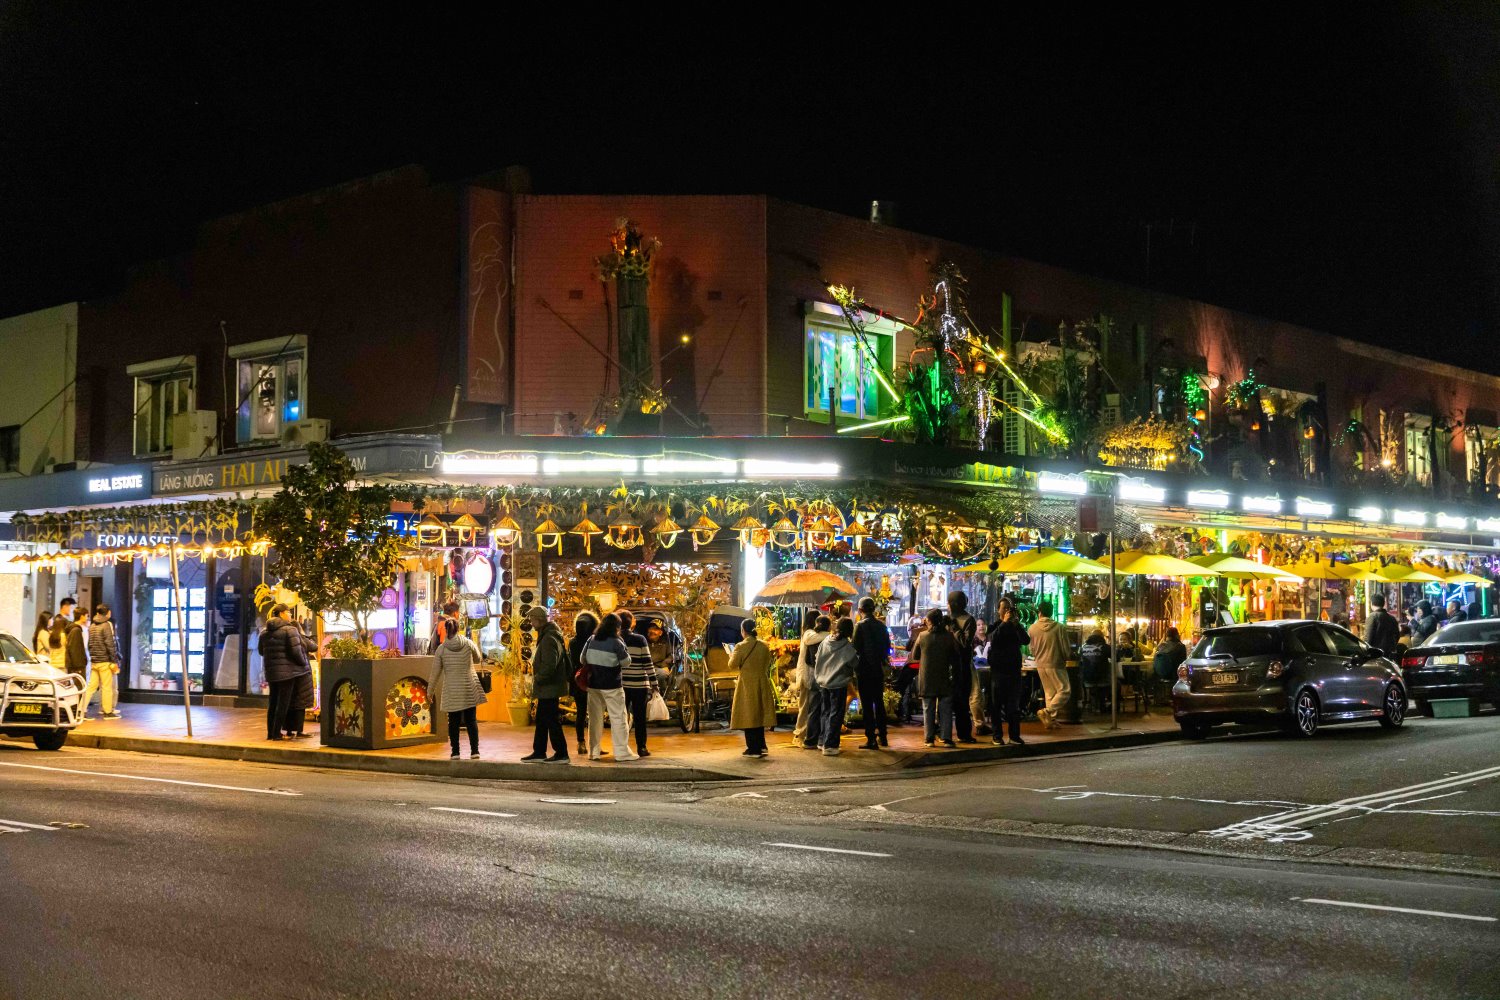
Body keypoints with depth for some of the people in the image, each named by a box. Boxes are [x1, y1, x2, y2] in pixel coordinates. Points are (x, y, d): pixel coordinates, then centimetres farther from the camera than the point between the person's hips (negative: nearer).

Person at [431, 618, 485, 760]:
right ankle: (474, 751, 6)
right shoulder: (468, 643, -3)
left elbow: (436, 671, -1)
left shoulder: (441, 648, -5)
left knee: (453, 722, 7)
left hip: (451, 690, -1)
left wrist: (430, 689, 9)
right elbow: (478, 659, 13)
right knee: (471, 720, 7)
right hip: (469, 687, 1)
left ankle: (455, 752, 8)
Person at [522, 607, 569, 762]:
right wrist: (538, 679, 15)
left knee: (552, 721, -4)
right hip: (546, 689, 11)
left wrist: (537, 679, -15)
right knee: (541, 721, 16)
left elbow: (549, 665, -27)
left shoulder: (549, 638, -19)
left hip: (549, 688, -11)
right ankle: (539, 752, 23)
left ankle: (561, 754, 0)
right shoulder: (546, 635, 14)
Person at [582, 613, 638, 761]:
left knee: (595, 718, 12)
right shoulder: (616, 643, -13)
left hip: (593, 685, 5)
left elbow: (583, 660, 10)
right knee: (618, 718, -1)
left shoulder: (591, 640, 2)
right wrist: (623, 648, 4)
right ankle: (622, 752, -3)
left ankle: (594, 751, 16)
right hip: (611, 686, -5)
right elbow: (626, 662, -7)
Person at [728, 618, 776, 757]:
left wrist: (732, 657, 8)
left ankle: (753, 749, 0)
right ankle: (761, 746, 18)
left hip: (747, 684, -5)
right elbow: (767, 664, 11)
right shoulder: (764, 646, 2)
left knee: (749, 716, 1)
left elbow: (732, 665, -11)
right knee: (759, 714, 15)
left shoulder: (741, 646, -14)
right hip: (762, 683, 5)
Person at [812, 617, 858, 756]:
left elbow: (817, 662, 7)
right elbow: (855, 663, -10)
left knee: (826, 712, 17)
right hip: (838, 684, -5)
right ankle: (829, 746, -4)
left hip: (823, 683, 5)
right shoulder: (847, 647, -13)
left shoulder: (824, 643, 1)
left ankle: (825, 741, 21)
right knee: (836, 715, 1)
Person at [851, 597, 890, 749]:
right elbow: (887, 646, 10)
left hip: (864, 670, -6)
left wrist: (854, 670, -5)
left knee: (867, 705, -2)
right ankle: (882, 737, 21)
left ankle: (871, 740, -3)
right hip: (879, 670, 6)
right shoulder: (881, 625, 5)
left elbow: (855, 649, -14)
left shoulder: (860, 626, -12)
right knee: (879, 703, 16)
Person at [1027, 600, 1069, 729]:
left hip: (1040, 665, 5)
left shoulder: (1032, 629, -3)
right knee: (1064, 690, 3)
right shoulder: (1059, 628, -13)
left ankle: (1051, 719, 13)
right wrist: (1065, 659, 13)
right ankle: (1047, 711, -11)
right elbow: (1065, 649, -8)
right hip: (1056, 665, -5)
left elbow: (1031, 650, 6)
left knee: (1049, 692, 15)